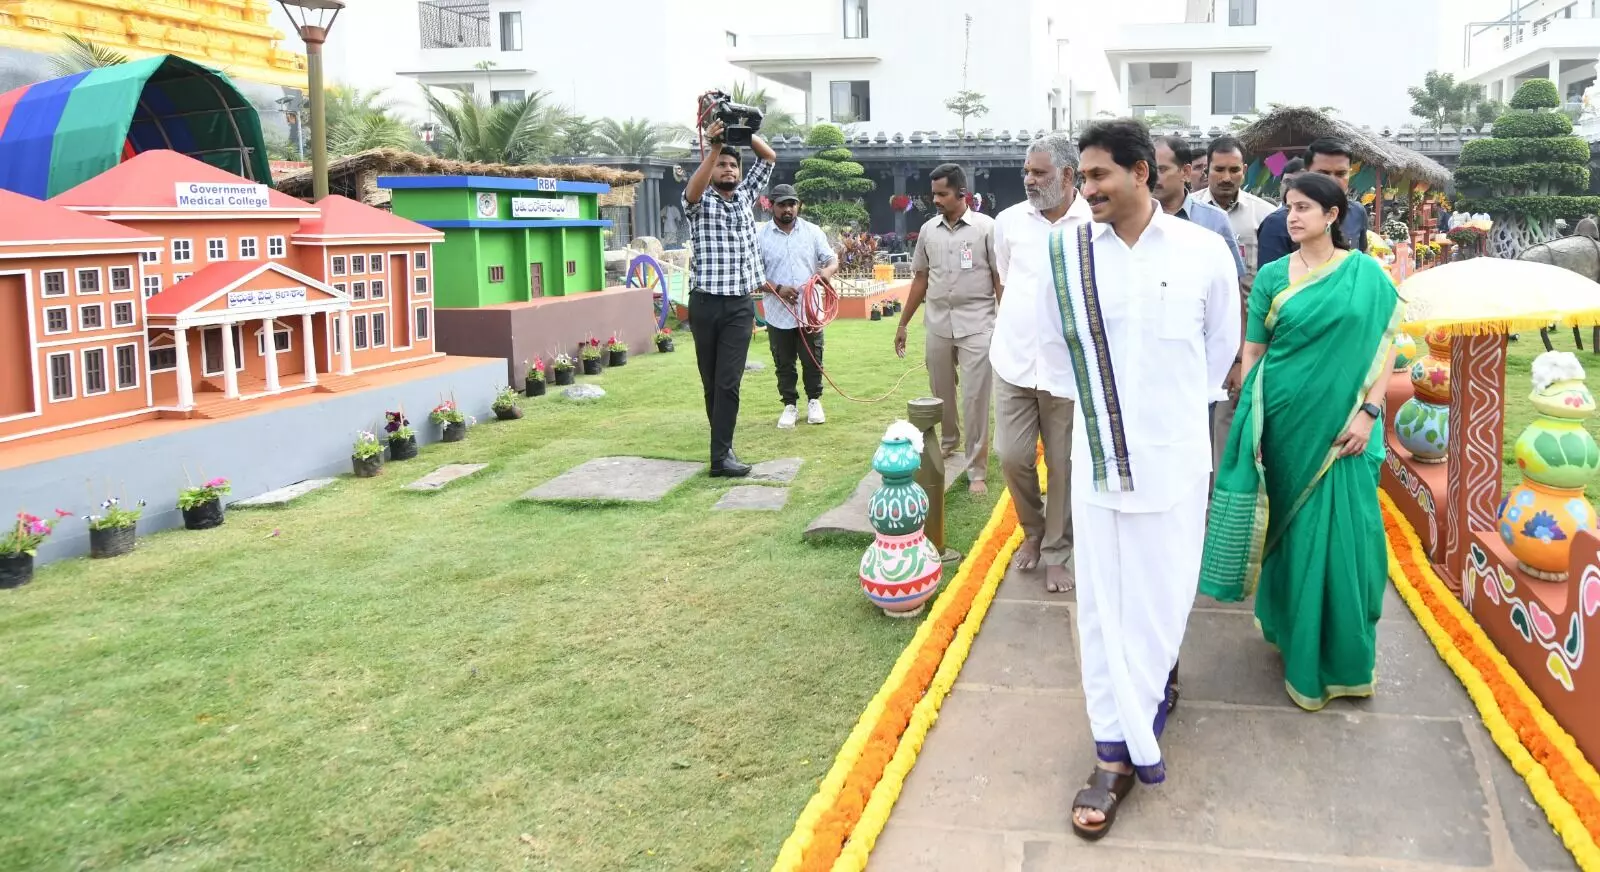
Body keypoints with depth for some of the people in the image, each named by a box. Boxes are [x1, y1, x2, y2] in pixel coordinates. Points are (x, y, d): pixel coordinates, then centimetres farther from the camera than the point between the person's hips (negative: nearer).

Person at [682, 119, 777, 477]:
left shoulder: (746, 196, 14)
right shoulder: (699, 202, 2)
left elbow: (770, 157, 10)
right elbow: (693, 190, -22)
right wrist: (714, 147, -29)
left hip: (740, 305, 1)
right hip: (705, 303, -1)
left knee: (729, 381, -7)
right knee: (711, 380, 9)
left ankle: (721, 455, -7)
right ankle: (723, 444, 24)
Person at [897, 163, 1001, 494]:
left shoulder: (986, 227, -4)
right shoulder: (928, 230, 7)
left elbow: (1000, 279, -3)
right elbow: (920, 279, 13)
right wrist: (902, 323, 13)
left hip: (976, 325, -4)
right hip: (938, 325, 4)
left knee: (975, 399, -4)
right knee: (941, 393, 16)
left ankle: (977, 471, 3)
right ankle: (948, 442, 41)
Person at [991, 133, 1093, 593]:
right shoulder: (1009, 221, 2)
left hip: (1070, 365, -3)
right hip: (1014, 360, 3)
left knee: (1063, 465, 7)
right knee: (1013, 456, 3)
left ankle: (1057, 552, 23)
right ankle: (1033, 531, 29)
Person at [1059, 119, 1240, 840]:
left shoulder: (1204, 251, -5)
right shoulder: (1067, 250, -3)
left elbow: (1222, 344, 9)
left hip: (1174, 454, -1)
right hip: (1097, 451, 1)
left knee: (1161, 594, 7)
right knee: (1104, 600, 4)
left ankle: (1124, 748, 31)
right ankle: (1119, 750, 15)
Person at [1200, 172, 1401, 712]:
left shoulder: (1367, 274, 0)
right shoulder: (1272, 276, 3)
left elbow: (1384, 345, -1)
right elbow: (1252, 350, 4)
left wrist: (1368, 412, -9)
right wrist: (1249, 419, 0)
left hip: (1341, 423, -1)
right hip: (1284, 419, 1)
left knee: (1340, 535, 2)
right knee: (1291, 529, 9)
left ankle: (1341, 655, 18)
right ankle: (1293, 631, 25)